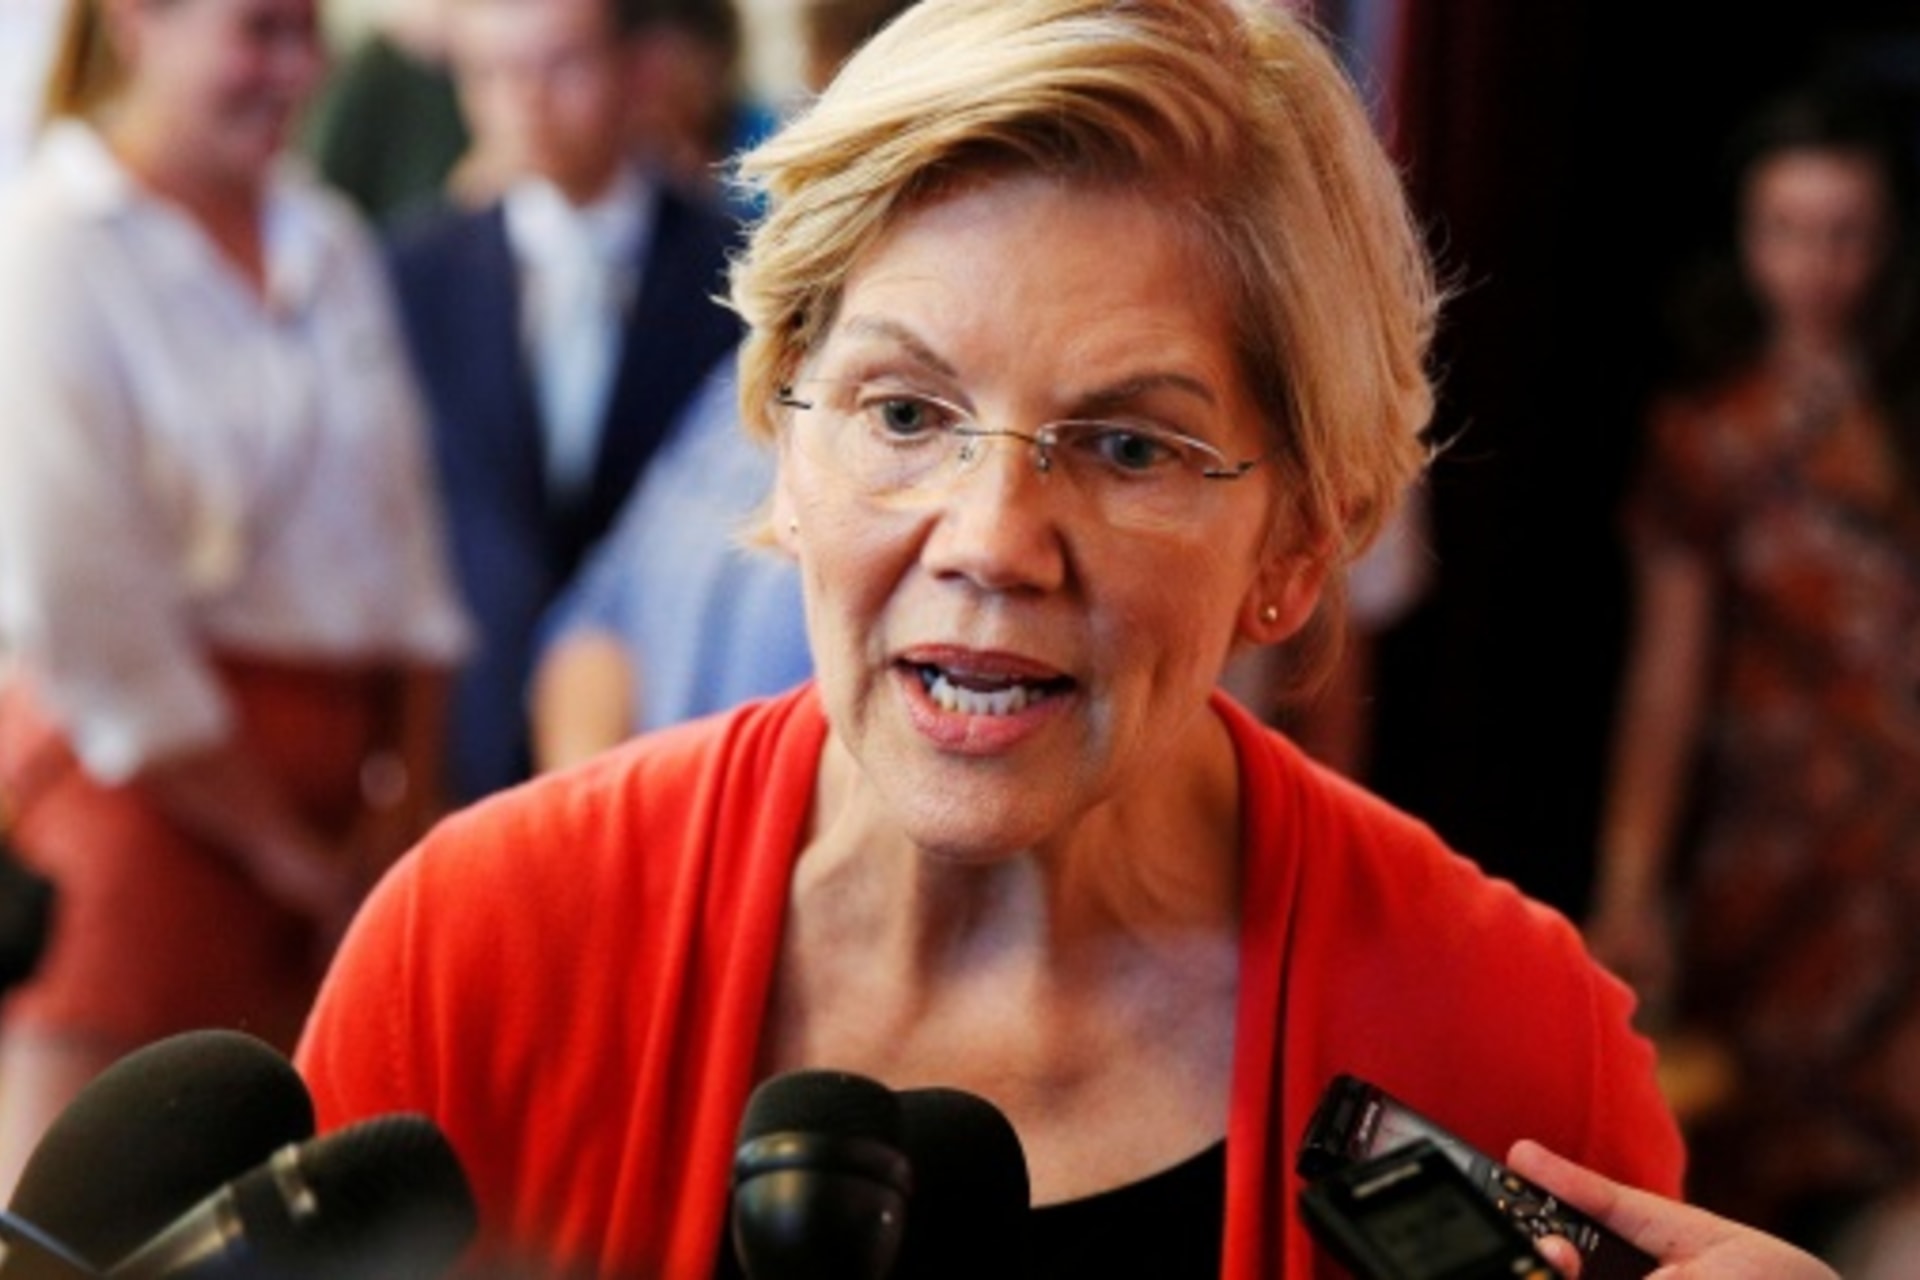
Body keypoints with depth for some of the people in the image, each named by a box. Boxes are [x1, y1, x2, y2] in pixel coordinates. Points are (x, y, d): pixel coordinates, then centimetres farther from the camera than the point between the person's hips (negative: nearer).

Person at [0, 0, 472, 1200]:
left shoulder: (330, 241, 11)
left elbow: (406, 540, 13)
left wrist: (407, 801, 2)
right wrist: (287, 851, -7)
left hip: (347, 754, 6)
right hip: (150, 770, -6)